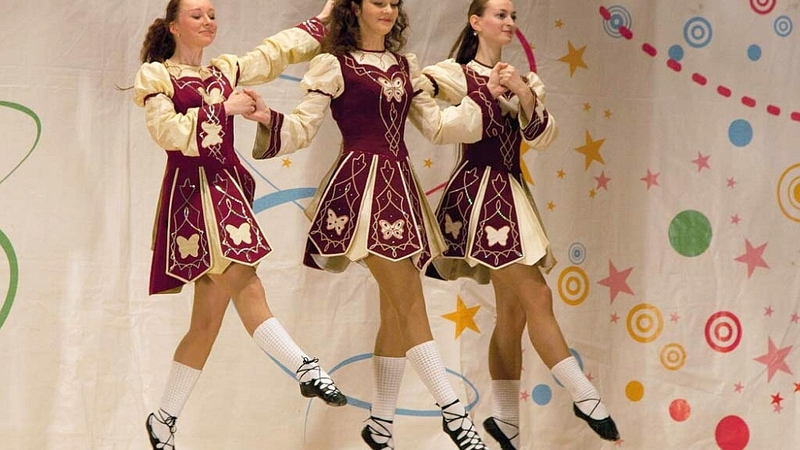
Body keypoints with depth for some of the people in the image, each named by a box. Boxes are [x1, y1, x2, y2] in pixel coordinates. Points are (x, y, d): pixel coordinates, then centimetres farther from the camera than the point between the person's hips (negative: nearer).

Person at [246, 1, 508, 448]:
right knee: (412, 306, -11)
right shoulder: (334, 66, -1)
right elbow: (303, 127, -4)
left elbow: (437, 126, 19)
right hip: (361, 184, -7)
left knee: (397, 312, 6)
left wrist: (487, 95, 16)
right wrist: (270, 120, -23)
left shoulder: (406, 67, 17)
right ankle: (454, 413, -9)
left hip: (400, 186, 7)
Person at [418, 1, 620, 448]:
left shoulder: (524, 80, 16)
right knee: (537, 298, -12)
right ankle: (586, 397, -8)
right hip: (479, 191, -7)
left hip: (512, 194, 7)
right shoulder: (455, 74, 0)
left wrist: (525, 93, -11)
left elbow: (542, 136, 1)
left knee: (513, 313, 7)